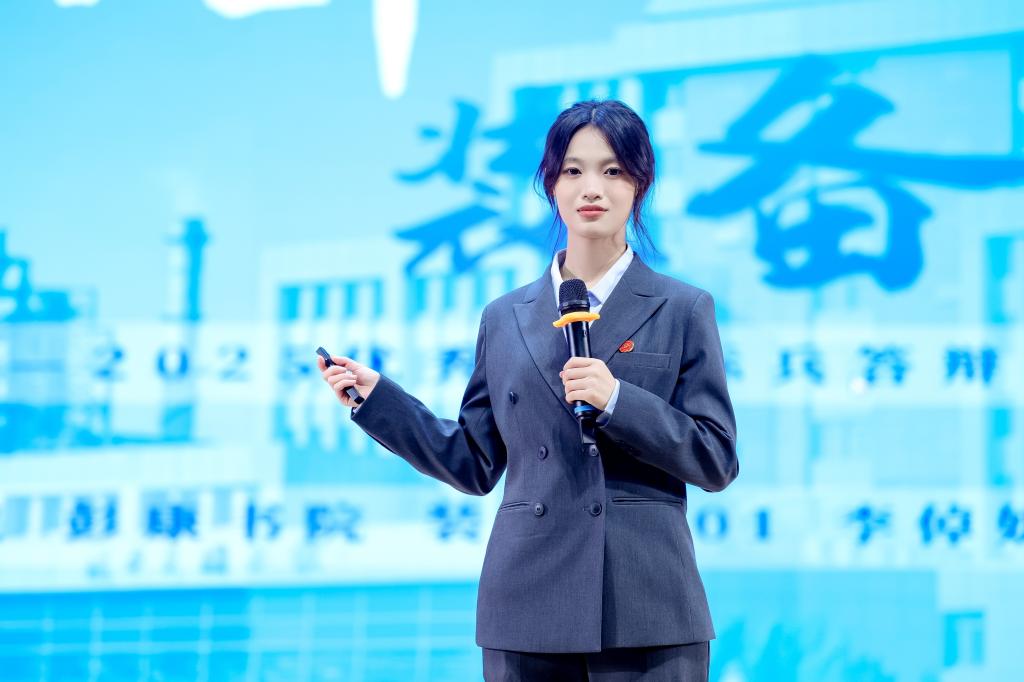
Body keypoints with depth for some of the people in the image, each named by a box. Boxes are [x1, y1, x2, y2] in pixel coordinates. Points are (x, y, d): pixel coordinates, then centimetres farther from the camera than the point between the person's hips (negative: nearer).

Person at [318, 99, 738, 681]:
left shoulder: (683, 311, 5)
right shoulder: (505, 319, 13)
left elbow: (717, 462, 0)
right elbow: (475, 463, 14)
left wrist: (616, 400, -12)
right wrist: (375, 395, 9)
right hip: (530, 609, 2)